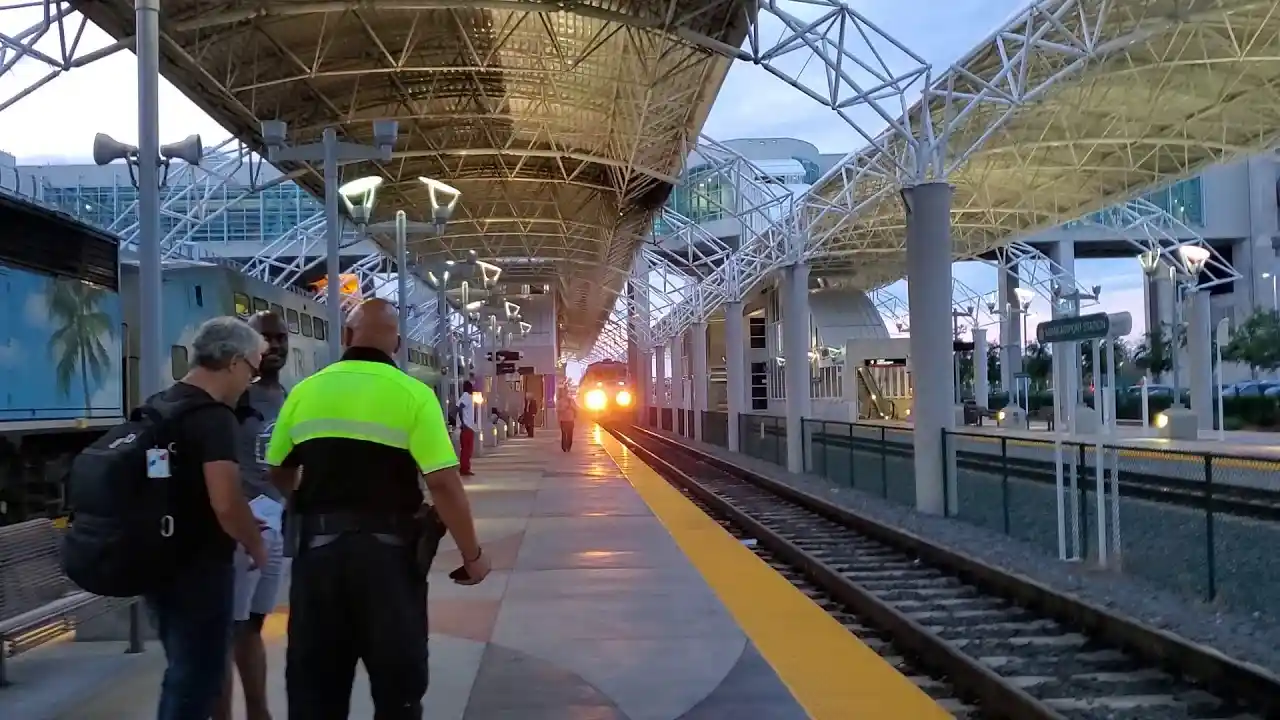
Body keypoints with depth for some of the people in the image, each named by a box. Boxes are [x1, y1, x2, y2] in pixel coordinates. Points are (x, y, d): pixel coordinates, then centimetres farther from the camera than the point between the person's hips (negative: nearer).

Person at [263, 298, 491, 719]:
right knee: (398, 681, 13)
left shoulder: (305, 392, 2)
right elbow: (443, 484, -15)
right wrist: (472, 555, -4)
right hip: (388, 549, -3)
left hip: (317, 545, 3)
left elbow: (280, 475, 13)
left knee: (315, 681, 15)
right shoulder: (412, 395, -9)